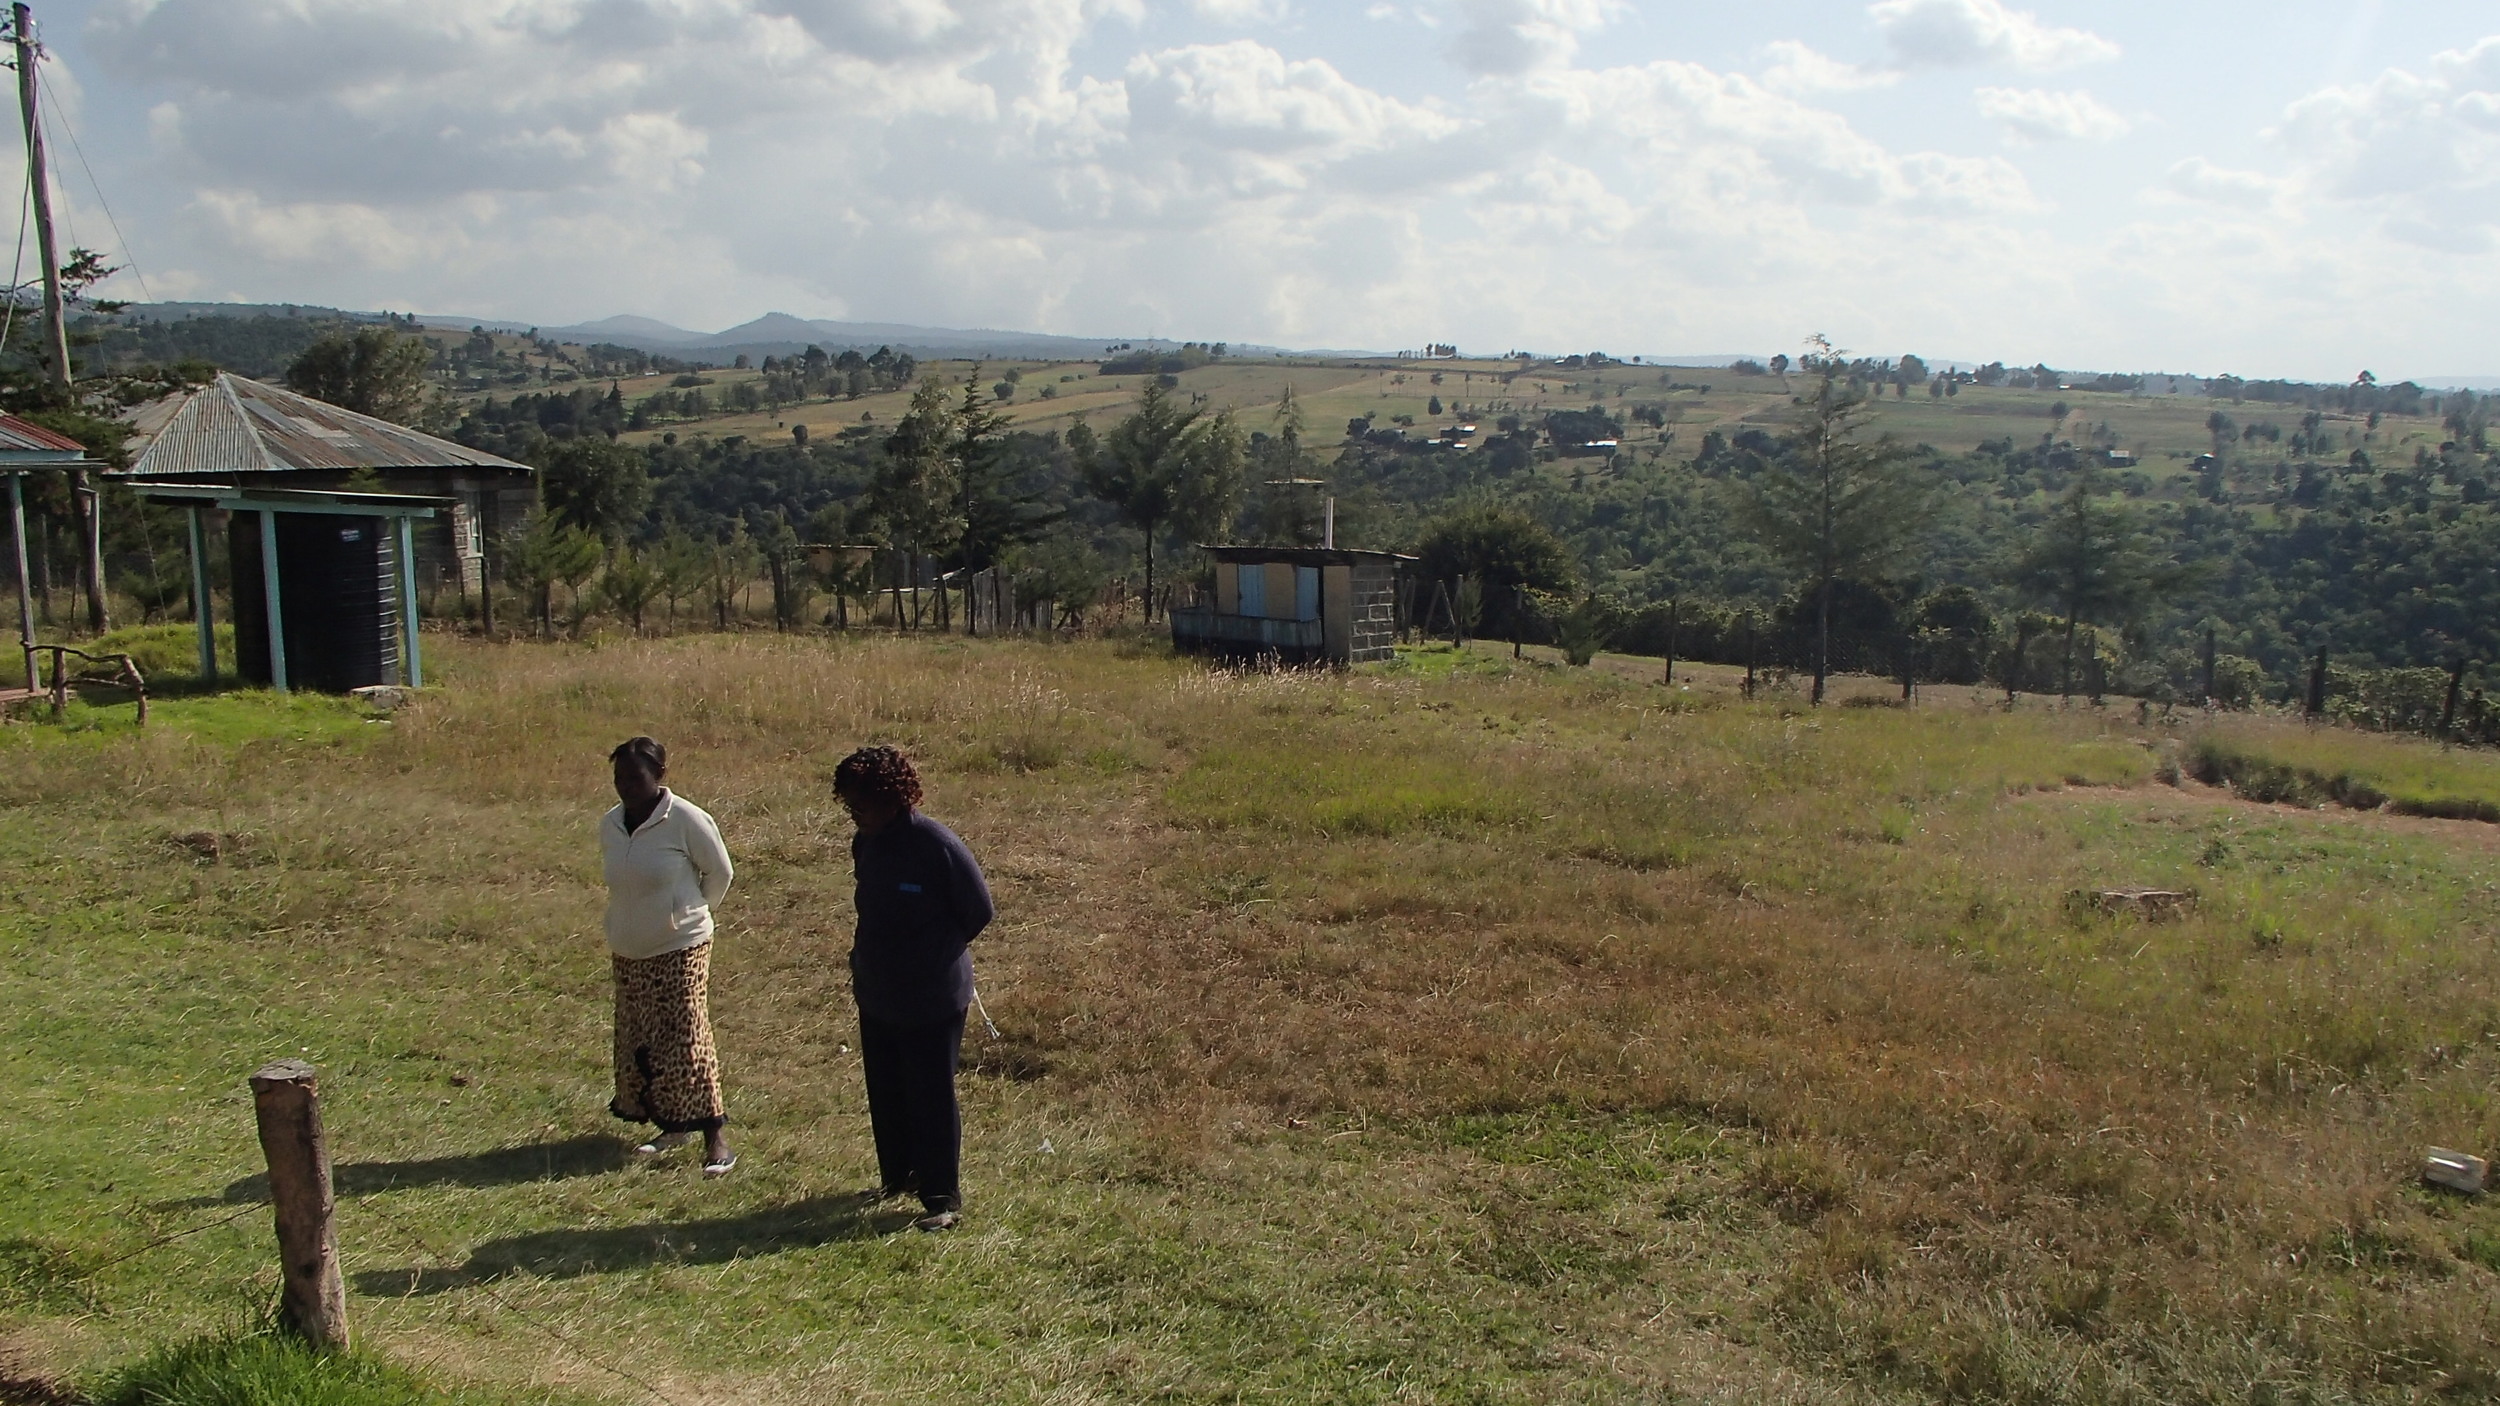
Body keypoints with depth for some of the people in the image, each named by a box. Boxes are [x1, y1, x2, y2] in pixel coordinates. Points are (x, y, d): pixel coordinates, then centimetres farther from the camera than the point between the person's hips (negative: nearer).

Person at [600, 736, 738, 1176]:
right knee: (638, 1044, 11)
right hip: (628, 952, 7)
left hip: (680, 949, -6)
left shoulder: (686, 820, -15)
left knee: (686, 1041, -8)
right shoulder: (609, 825, 4)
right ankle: (673, 1127, 26)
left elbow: (720, 872, -3)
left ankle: (716, 1138, -2)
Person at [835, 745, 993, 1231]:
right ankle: (897, 1175, 36)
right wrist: (867, 959, 13)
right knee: (885, 1093, 18)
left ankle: (942, 1198, 12)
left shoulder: (937, 845, -21)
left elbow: (979, 912, -12)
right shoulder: (866, 844, 1)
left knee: (932, 1098, 1)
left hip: (932, 1001, -7)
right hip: (876, 995, 7)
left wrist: (936, 953, -2)